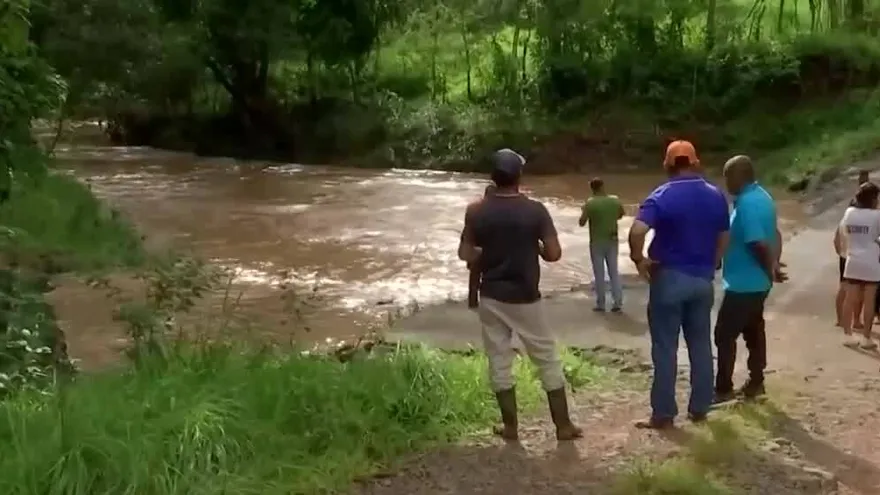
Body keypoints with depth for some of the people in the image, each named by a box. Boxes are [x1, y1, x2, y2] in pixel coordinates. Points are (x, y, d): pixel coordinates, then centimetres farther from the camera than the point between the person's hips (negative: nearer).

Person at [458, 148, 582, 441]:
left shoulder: (476, 211, -4)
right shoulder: (535, 210, -10)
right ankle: (563, 425, 14)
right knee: (547, 359, 9)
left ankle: (510, 426, 18)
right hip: (525, 298, -2)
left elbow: (466, 253, 1)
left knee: (499, 361, 11)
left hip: (491, 297, 2)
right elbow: (554, 253, -10)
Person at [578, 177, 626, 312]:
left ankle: (600, 305, 10)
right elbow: (620, 215, 14)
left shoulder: (590, 203, -16)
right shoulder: (615, 200, -3)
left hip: (597, 242, -3)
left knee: (599, 274, 5)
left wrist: (584, 211, 5)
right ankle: (617, 303, 11)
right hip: (612, 241, 3)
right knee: (614, 272, 12)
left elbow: (581, 223, -11)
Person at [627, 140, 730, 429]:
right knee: (701, 345, 13)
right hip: (703, 279, 5)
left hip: (669, 277, -5)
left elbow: (637, 230, -26)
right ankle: (700, 407, 21)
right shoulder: (716, 196, 5)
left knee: (665, 348, 1)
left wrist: (638, 259, -11)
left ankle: (664, 413, 6)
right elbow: (723, 239, 12)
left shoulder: (662, 196, -11)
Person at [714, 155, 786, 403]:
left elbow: (758, 244, -26)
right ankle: (756, 383, 25)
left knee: (724, 335, -2)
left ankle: (723, 389, 5)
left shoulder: (747, 203, -23)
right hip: (757, 282, 10)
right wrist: (773, 265, 10)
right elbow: (773, 235, 16)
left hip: (743, 283, -10)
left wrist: (770, 270, -11)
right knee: (754, 331, 16)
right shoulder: (761, 196, 10)